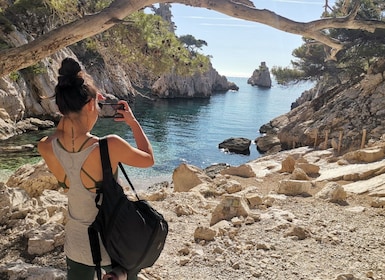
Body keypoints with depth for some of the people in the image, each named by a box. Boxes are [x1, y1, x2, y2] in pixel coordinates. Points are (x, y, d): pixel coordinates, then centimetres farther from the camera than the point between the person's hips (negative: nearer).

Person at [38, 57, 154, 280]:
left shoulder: (46, 149, -16)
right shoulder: (110, 146, -28)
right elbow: (149, 159, -7)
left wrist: (71, 110, 4)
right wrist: (133, 122, 3)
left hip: (78, 244, 4)